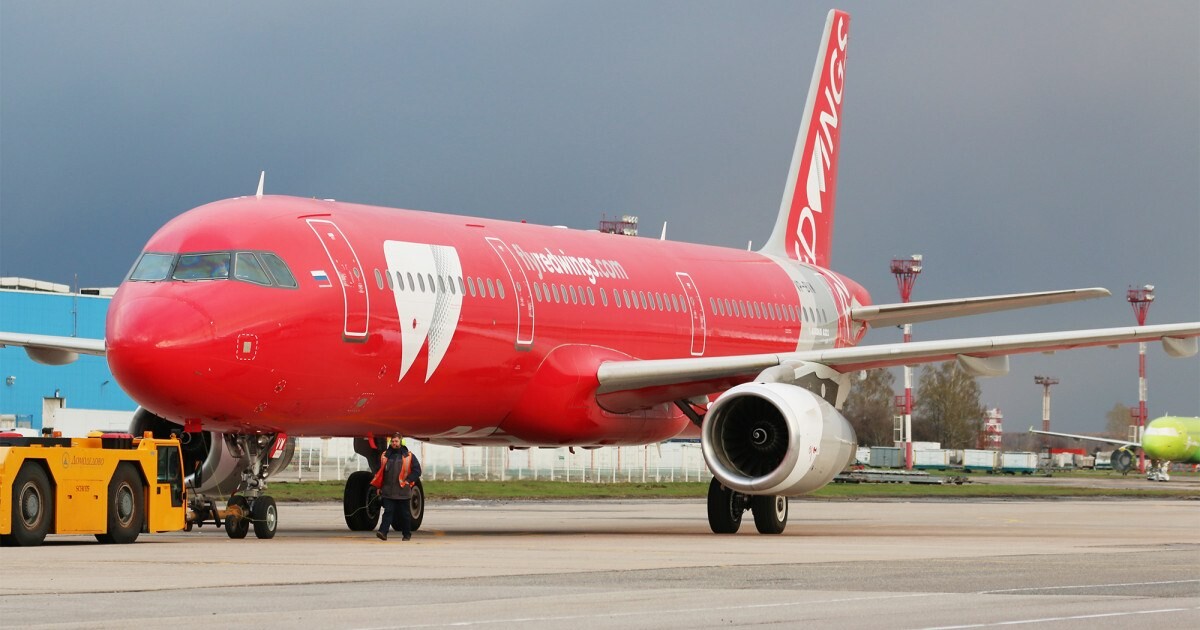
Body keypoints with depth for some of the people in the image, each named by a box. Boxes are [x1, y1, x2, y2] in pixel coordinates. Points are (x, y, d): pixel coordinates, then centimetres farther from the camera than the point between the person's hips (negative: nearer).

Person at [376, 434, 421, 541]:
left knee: (405, 513, 7)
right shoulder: (385, 456, 10)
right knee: (388, 511, -8)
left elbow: (417, 471, 1)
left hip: (403, 491, -1)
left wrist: (408, 481, -8)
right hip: (388, 491, 1)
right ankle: (383, 532, -17)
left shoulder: (409, 456, 1)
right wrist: (379, 487, 11)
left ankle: (407, 534, 17)